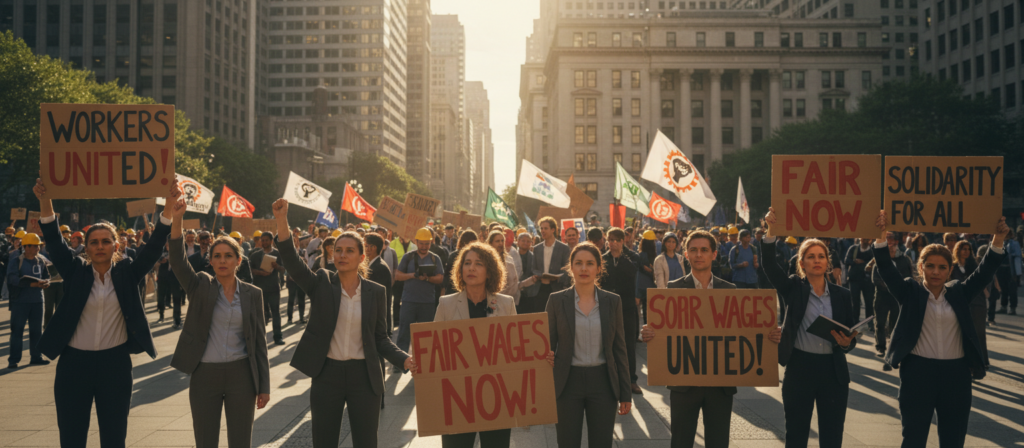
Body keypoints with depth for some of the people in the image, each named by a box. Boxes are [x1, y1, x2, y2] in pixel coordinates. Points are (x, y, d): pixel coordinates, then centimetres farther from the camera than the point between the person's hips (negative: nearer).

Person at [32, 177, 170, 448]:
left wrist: (169, 208, -19)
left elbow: (153, 248, -7)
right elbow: (54, 242, -8)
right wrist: (45, 202, -22)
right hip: (75, 363, 0)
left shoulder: (127, 273, 2)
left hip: (115, 364, 0)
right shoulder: (77, 272, 2)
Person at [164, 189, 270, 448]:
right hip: (204, 375, 0)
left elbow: (259, 341, 4)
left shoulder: (252, 294, 3)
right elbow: (178, 262, -18)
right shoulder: (201, 286, 1)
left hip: (240, 375, 0)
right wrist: (176, 219, -33)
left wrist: (264, 386, 1)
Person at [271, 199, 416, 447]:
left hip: (364, 377, 0)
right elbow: (292, 261, -17)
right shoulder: (321, 283, -1)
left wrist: (404, 359, -13)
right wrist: (281, 219, -30)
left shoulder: (375, 292, 1)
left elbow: (380, 337, 5)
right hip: (327, 374, 0)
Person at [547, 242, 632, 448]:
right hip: (567, 383, -1)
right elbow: (548, 346, 2)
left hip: (602, 383, 1)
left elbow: (619, 348, 5)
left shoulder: (612, 301, 2)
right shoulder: (557, 300, -1)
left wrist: (626, 394, 4)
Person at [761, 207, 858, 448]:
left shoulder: (842, 294, 6)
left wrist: (847, 343, -16)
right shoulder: (793, 289, -1)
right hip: (799, 368, -2)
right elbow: (769, 266, -17)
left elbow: (851, 335, 7)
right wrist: (771, 232, -31)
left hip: (833, 371, 2)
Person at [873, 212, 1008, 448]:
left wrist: (998, 240, -13)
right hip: (918, 373, -2)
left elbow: (984, 272, 0)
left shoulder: (959, 293, 8)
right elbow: (887, 271, -10)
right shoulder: (910, 291, 1)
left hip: (956, 375, 3)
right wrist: (881, 237, -24)